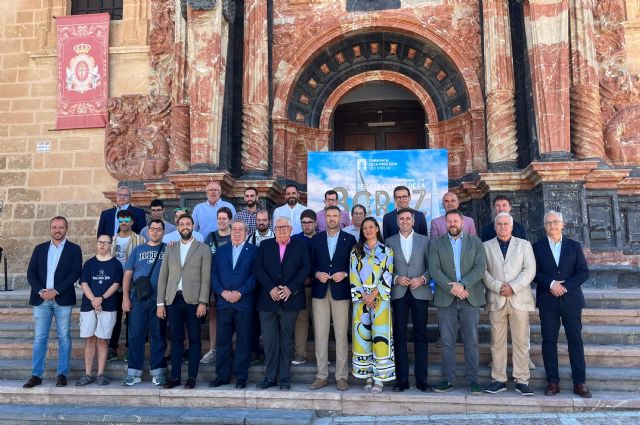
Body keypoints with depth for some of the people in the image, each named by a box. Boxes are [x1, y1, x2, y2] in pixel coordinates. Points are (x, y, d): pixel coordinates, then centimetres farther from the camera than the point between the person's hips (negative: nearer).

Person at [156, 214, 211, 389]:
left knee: (194, 339, 2)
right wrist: (160, 303, 4)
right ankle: (175, 376, 14)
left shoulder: (203, 249, 4)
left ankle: (192, 377, 10)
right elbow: (162, 277, 11)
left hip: (193, 300, -3)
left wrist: (203, 302, -10)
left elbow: (206, 278, -2)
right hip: (173, 300, 3)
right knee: (176, 339, 7)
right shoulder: (170, 249, 14)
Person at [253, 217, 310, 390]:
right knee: (269, 341, 5)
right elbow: (258, 268, 1)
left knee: (286, 340, 7)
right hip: (268, 299, 1)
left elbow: (305, 268, -2)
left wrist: (290, 288, -12)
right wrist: (271, 288, -12)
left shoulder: (300, 245, 5)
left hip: (290, 299, -1)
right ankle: (270, 377, 16)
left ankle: (284, 378, 15)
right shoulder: (265, 245, 9)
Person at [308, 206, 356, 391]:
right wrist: (317, 274, -9)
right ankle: (321, 375, 12)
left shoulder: (349, 239, 6)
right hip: (319, 291, 2)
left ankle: (341, 376, 9)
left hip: (341, 291, -1)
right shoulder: (316, 239, 11)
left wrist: (345, 274, -11)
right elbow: (310, 264, 10)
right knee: (320, 334, 3)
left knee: (341, 334, 0)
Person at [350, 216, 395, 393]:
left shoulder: (386, 251, 6)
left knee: (380, 336, -6)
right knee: (363, 335, 1)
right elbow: (353, 276, 3)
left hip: (380, 298, -2)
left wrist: (374, 294, -12)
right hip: (361, 298, 2)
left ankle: (379, 377, 1)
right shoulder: (356, 251, 11)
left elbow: (387, 275, -2)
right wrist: (364, 296, -8)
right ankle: (368, 375, 11)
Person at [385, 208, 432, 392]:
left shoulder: (424, 240, 8)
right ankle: (402, 379, 9)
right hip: (398, 293, 0)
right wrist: (396, 278, -10)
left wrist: (423, 279, -11)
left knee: (421, 336, 2)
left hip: (420, 292, 0)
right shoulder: (390, 242, 9)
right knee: (399, 336, 2)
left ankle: (422, 379, 9)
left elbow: (431, 266, 6)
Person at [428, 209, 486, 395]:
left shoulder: (475, 242, 8)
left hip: (470, 298, 0)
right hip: (446, 299, 1)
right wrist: (451, 288, -15)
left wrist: (462, 285, -16)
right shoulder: (436, 244, 8)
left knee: (471, 342, 3)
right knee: (447, 343, 5)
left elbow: (480, 268, -3)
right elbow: (434, 270, -3)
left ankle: (473, 380, 12)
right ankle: (448, 380, 14)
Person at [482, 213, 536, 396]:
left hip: (519, 299, 0)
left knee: (521, 341, 0)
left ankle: (522, 380, 8)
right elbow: (483, 271, 2)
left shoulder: (524, 245, 12)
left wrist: (512, 287, -11)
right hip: (496, 300, 0)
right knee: (497, 341, 2)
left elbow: (530, 270, 1)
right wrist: (498, 287, -12)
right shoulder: (486, 246, 11)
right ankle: (499, 379, 9)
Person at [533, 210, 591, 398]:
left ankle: (579, 382, 10)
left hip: (571, 300, 1)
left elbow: (584, 271, 1)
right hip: (548, 301, 0)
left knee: (575, 341, 2)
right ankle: (553, 382, 8)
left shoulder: (574, 246, 9)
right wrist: (551, 284, -16)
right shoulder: (537, 247, 7)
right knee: (549, 341, 1)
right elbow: (534, 272, 0)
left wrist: (565, 286, -12)